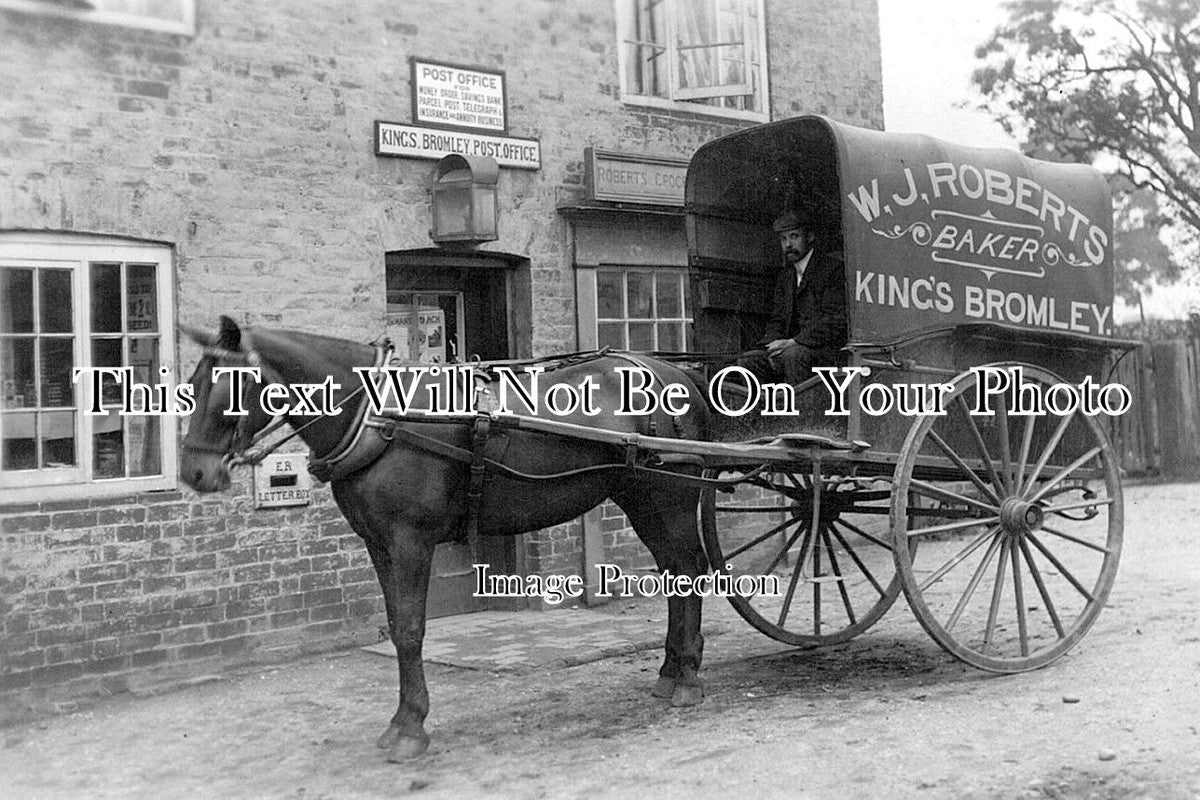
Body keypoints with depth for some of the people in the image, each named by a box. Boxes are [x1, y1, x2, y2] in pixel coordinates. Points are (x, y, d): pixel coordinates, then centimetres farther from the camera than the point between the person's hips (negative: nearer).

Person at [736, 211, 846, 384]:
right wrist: (773, 343, -6)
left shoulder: (833, 266, -5)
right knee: (747, 360, -13)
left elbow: (834, 319, -13)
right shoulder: (785, 276, 18)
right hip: (792, 347, 7)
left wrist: (794, 342, -19)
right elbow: (777, 319, 17)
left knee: (793, 355, -36)